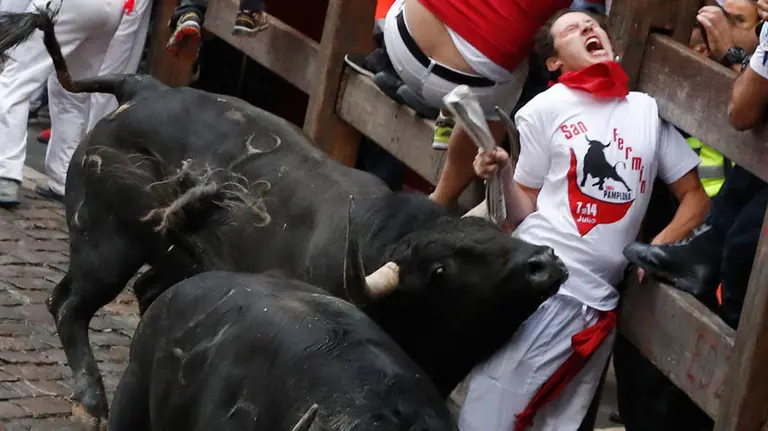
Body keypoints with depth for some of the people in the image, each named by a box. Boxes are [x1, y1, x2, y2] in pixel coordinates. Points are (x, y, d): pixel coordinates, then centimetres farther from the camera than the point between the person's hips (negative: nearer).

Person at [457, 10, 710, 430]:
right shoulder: (545, 108, 4)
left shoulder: (649, 111, 11)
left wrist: (658, 248, -2)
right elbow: (525, 214, 5)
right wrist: (503, 175, -14)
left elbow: (696, 198, 14)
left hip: (598, 301, 3)